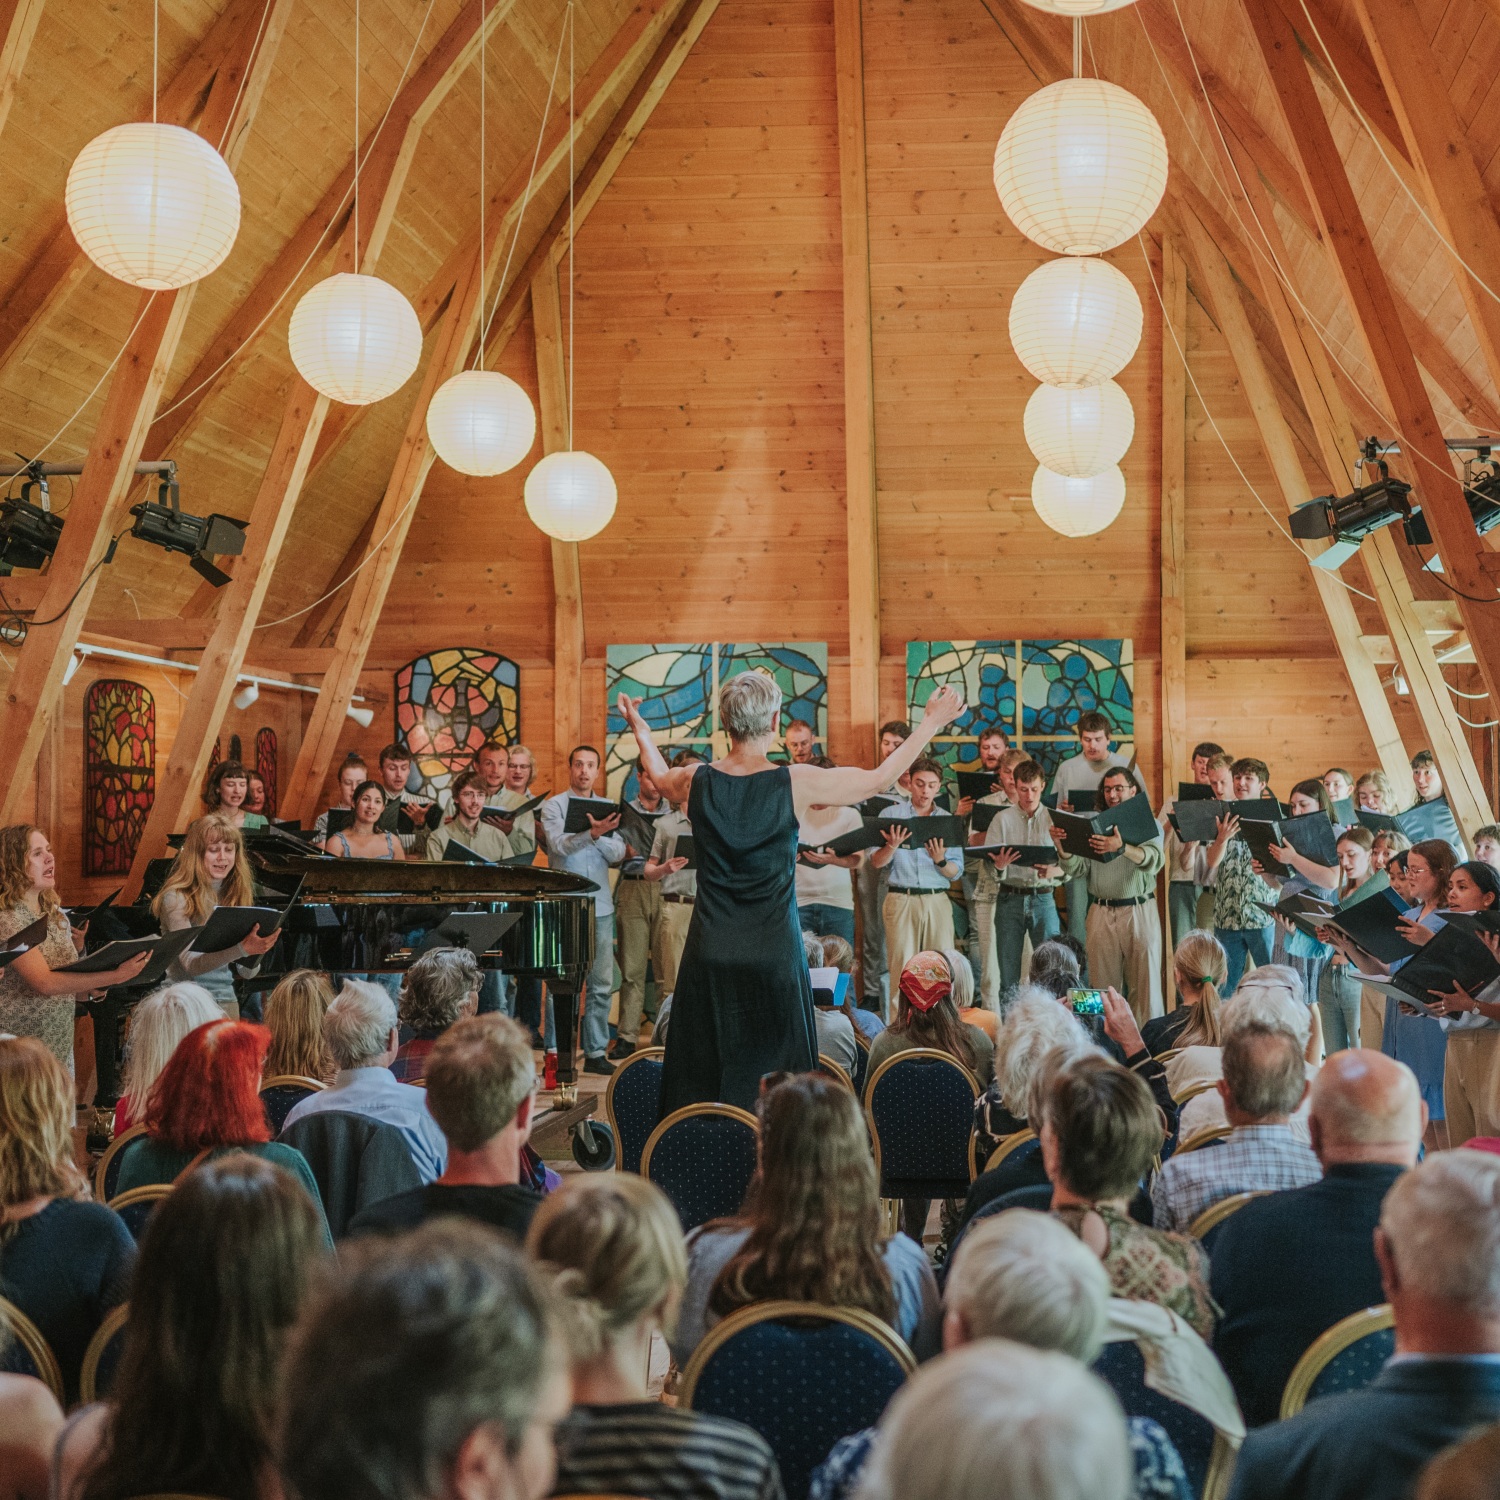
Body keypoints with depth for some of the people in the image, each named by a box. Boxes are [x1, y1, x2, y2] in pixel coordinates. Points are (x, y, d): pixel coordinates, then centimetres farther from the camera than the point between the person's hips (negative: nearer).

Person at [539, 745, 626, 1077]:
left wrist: (600, 835, -15)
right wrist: (592, 833, -31)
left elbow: (618, 853, 3)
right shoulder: (553, 806, 1)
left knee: (601, 983, 5)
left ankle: (596, 1052, 13)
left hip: (600, 906, 4)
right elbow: (559, 845, -16)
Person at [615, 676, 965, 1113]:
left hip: (709, 955, 3)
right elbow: (879, 778, 1)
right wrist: (933, 721, 12)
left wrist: (639, 727, 42)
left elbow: (660, 776, 23)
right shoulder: (795, 784, -11)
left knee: (701, 1077, 10)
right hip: (773, 954, -3)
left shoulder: (697, 782, -3)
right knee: (773, 1089, 5)